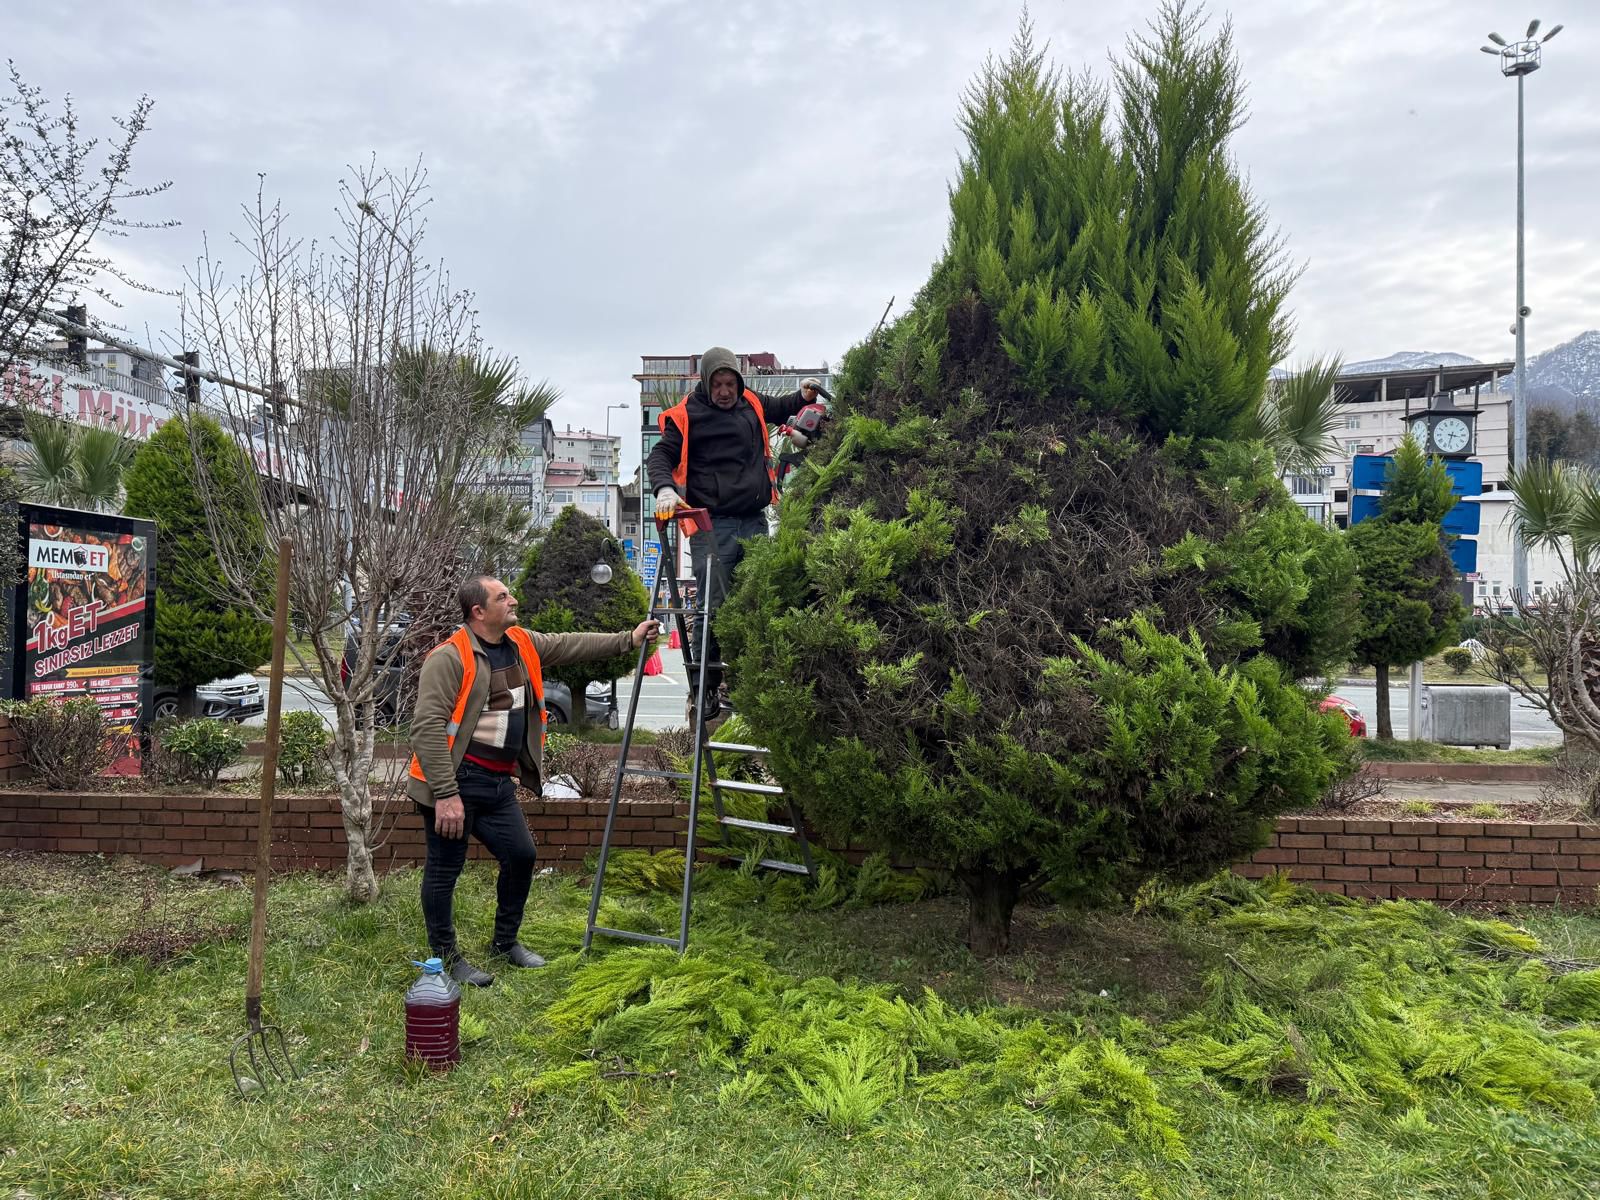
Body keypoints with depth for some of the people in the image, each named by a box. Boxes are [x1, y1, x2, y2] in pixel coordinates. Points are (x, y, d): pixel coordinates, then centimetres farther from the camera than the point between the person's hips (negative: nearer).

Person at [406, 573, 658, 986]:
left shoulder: (522, 643, 7)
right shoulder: (449, 657, -18)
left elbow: (571, 645, 20)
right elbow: (427, 727, -22)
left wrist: (627, 640, 17)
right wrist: (445, 794, -26)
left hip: (498, 781, 8)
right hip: (455, 781, -8)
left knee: (521, 855, 13)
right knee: (444, 870, 4)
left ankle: (504, 943, 32)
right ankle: (445, 959, 20)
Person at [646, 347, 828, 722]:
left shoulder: (752, 405, 14)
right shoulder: (687, 416, -2)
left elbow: (779, 408, 35)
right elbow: (660, 455, -6)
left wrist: (802, 397, 15)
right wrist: (665, 488, -25)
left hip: (754, 522, 6)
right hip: (712, 525, -5)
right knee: (714, 608, -10)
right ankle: (706, 689, -2)